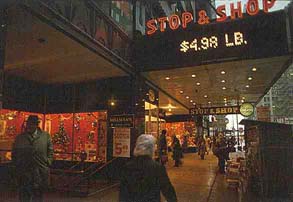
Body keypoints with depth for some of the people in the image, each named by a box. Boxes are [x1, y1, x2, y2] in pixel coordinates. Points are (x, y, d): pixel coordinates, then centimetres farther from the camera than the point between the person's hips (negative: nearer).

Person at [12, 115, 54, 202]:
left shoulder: (45, 136, 4)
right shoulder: (19, 137, 8)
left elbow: (50, 151, 8)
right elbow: (14, 154, 14)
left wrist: (47, 162, -1)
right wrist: (16, 164, 3)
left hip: (40, 173, -1)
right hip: (23, 173, 1)